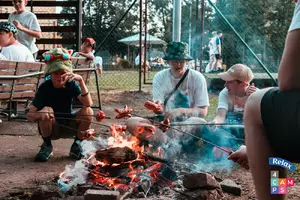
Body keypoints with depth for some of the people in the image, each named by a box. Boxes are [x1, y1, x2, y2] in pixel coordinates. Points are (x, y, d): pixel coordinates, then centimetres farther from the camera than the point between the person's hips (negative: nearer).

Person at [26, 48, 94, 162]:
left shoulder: (72, 84, -13)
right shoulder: (44, 87, -18)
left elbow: (89, 103, -29)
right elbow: (29, 115, -21)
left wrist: (81, 81, -40)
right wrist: (40, 114, -45)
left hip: (69, 125, 2)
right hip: (50, 128, -2)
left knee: (88, 111, -24)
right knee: (47, 110, -32)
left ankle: (77, 145, -2)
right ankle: (47, 146, -8)